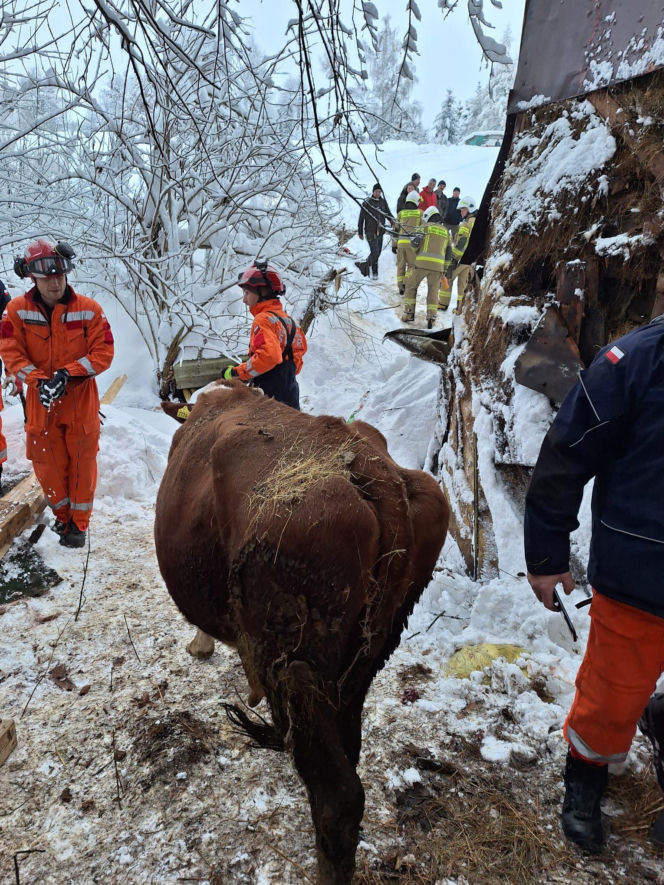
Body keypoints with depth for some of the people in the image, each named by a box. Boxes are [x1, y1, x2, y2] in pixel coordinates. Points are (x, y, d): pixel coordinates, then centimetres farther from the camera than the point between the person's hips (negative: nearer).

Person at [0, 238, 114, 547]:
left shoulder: (89, 309, -8)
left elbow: (103, 353, -8)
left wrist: (67, 374, -20)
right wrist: (39, 381, -21)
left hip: (81, 402, -1)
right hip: (40, 403, 1)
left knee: (82, 463, 7)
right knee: (48, 464, 10)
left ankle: (79, 521, 25)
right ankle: (63, 514, 33)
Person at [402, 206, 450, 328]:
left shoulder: (425, 227, 6)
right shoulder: (445, 231, 19)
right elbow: (447, 253, 20)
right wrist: (444, 270, 24)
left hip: (422, 263, -3)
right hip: (438, 265, 3)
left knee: (411, 286, 14)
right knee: (433, 291, 13)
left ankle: (409, 313, 10)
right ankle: (431, 317, 5)